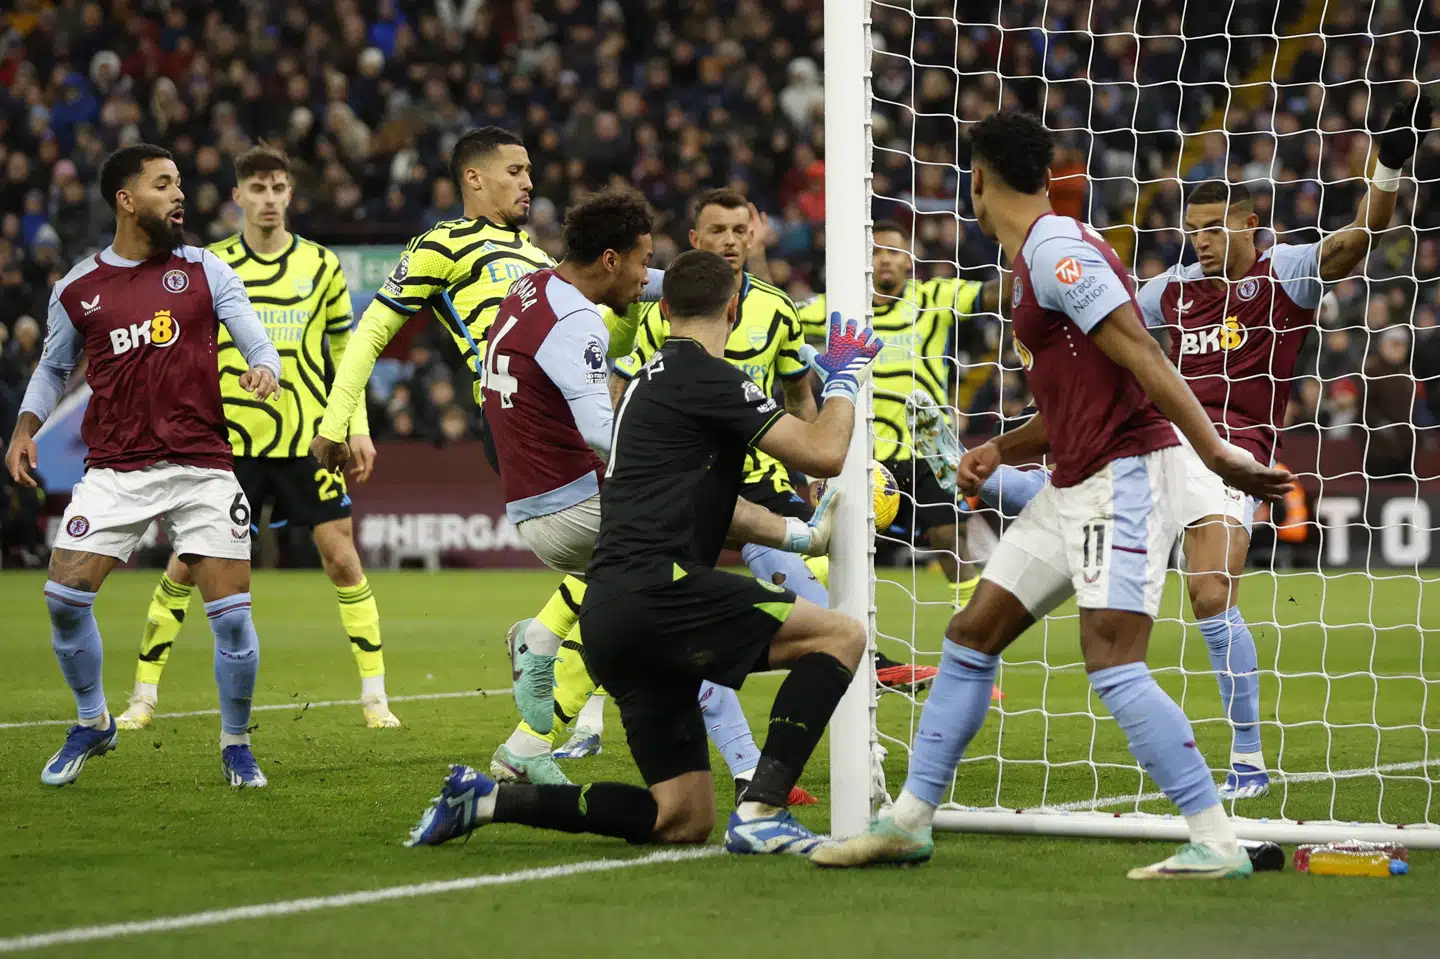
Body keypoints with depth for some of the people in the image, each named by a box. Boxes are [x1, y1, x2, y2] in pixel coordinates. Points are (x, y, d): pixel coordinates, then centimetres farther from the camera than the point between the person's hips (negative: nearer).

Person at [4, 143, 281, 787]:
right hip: (114, 469, 1)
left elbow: (257, 343, 1)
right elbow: (53, 367, 20)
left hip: (201, 465, -1)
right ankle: (92, 723, 17)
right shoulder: (77, 289, 7)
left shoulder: (205, 271, 5)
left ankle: (236, 745, 14)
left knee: (231, 610, -6)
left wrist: (263, 370, -22)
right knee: (65, 595, -8)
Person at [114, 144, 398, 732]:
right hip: (229, 437, -1)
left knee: (341, 556, -4)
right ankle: (143, 696, 9)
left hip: (308, 436, 1)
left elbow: (346, 350, 11)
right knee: (186, 562, -1)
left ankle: (375, 696, 4)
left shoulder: (321, 265, 5)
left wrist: (359, 428, 5)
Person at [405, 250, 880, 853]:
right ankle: (760, 813, -18)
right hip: (654, 590, -9)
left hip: (607, 619, 9)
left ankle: (485, 798, 6)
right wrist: (844, 378, 11)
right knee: (842, 636, -8)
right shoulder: (705, 377, -3)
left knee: (684, 821, 8)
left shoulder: (651, 380, 26)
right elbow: (823, 453, -7)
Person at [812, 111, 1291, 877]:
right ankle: (909, 821, 19)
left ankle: (1216, 842, -14)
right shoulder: (1039, 256, 17)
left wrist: (1215, 451, -26)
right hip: (1075, 485, 10)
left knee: (1112, 662, -17)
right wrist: (1000, 452, 13)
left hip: (1124, 475, -10)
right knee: (970, 636, 11)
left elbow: (1141, 356, -21)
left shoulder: (1057, 250, -14)